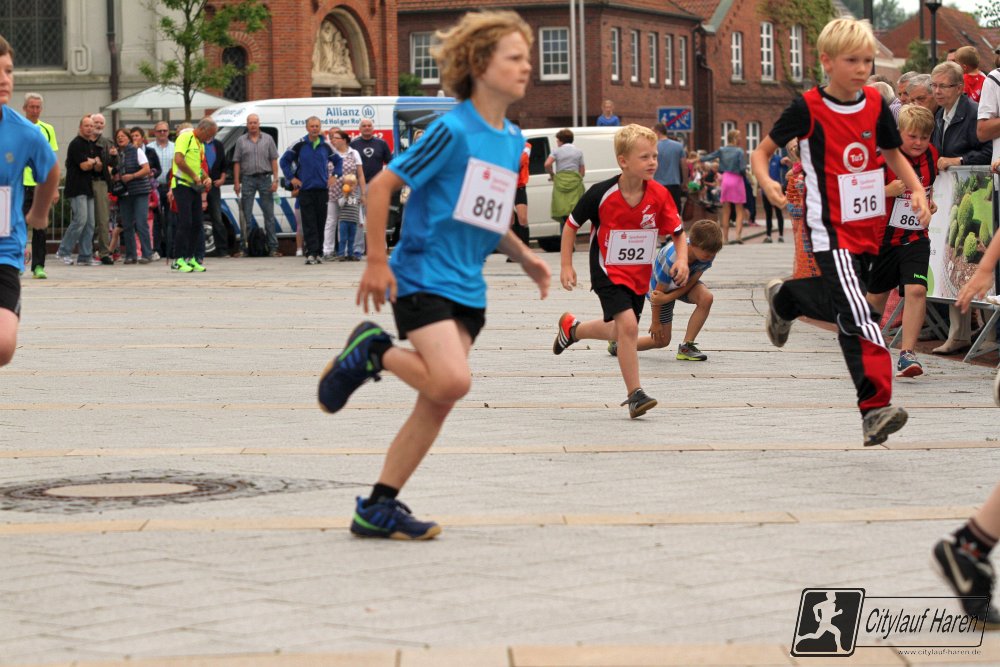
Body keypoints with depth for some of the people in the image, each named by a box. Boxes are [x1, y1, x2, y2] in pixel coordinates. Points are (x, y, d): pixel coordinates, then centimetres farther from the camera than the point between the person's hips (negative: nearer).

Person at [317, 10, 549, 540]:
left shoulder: (512, 140, 11)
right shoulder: (452, 130, -13)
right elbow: (381, 186, -11)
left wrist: (524, 256, 11)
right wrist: (377, 262, -12)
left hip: (467, 288, 8)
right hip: (422, 276, -8)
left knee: (438, 404, 4)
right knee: (452, 381, -24)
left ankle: (377, 508, 12)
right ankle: (371, 351, 4)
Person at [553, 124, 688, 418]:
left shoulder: (659, 195, -11)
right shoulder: (601, 194, -18)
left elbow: (678, 232, 0)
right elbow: (571, 225, -3)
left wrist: (682, 260, -19)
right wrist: (566, 266, -6)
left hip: (640, 275, 5)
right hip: (608, 272, -5)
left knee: (618, 332, 18)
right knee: (628, 325, -23)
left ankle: (572, 328, 49)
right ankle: (635, 395, -16)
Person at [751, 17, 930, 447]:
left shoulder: (875, 104, 4)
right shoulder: (808, 108, -10)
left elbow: (893, 153, 18)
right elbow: (762, 152, -2)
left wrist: (916, 189, 1)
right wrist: (766, 182, -23)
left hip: (867, 227, 6)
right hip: (830, 230, -6)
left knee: (837, 304, 21)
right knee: (857, 316, -20)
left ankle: (784, 298, 51)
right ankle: (875, 408, -27)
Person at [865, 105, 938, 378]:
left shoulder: (931, 155, 0)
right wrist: (889, 190, -28)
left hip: (916, 237, 2)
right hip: (883, 236, -2)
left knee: (916, 290, -18)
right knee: (876, 295, 14)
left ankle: (907, 354, -15)